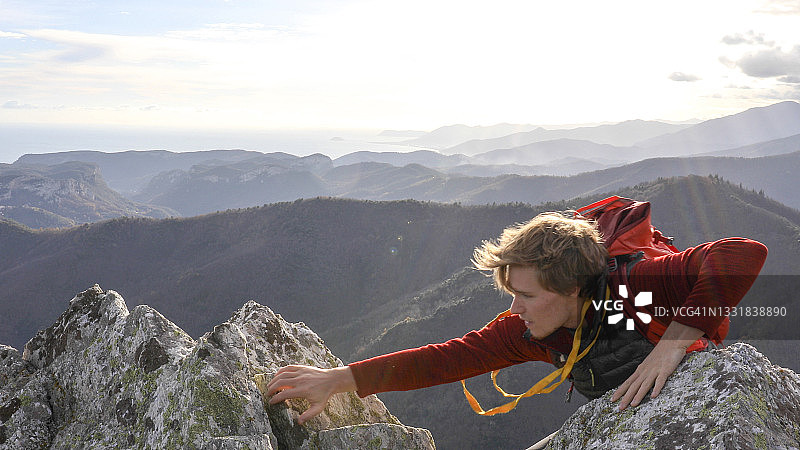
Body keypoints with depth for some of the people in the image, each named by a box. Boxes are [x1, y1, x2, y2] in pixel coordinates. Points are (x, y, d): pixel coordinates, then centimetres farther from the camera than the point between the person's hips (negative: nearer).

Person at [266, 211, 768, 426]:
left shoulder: (636, 286, -34)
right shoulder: (534, 332, -16)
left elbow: (745, 255, -40)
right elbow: (450, 357, -16)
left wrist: (676, 339, -43)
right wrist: (340, 379, -19)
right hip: (629, 426, 4)